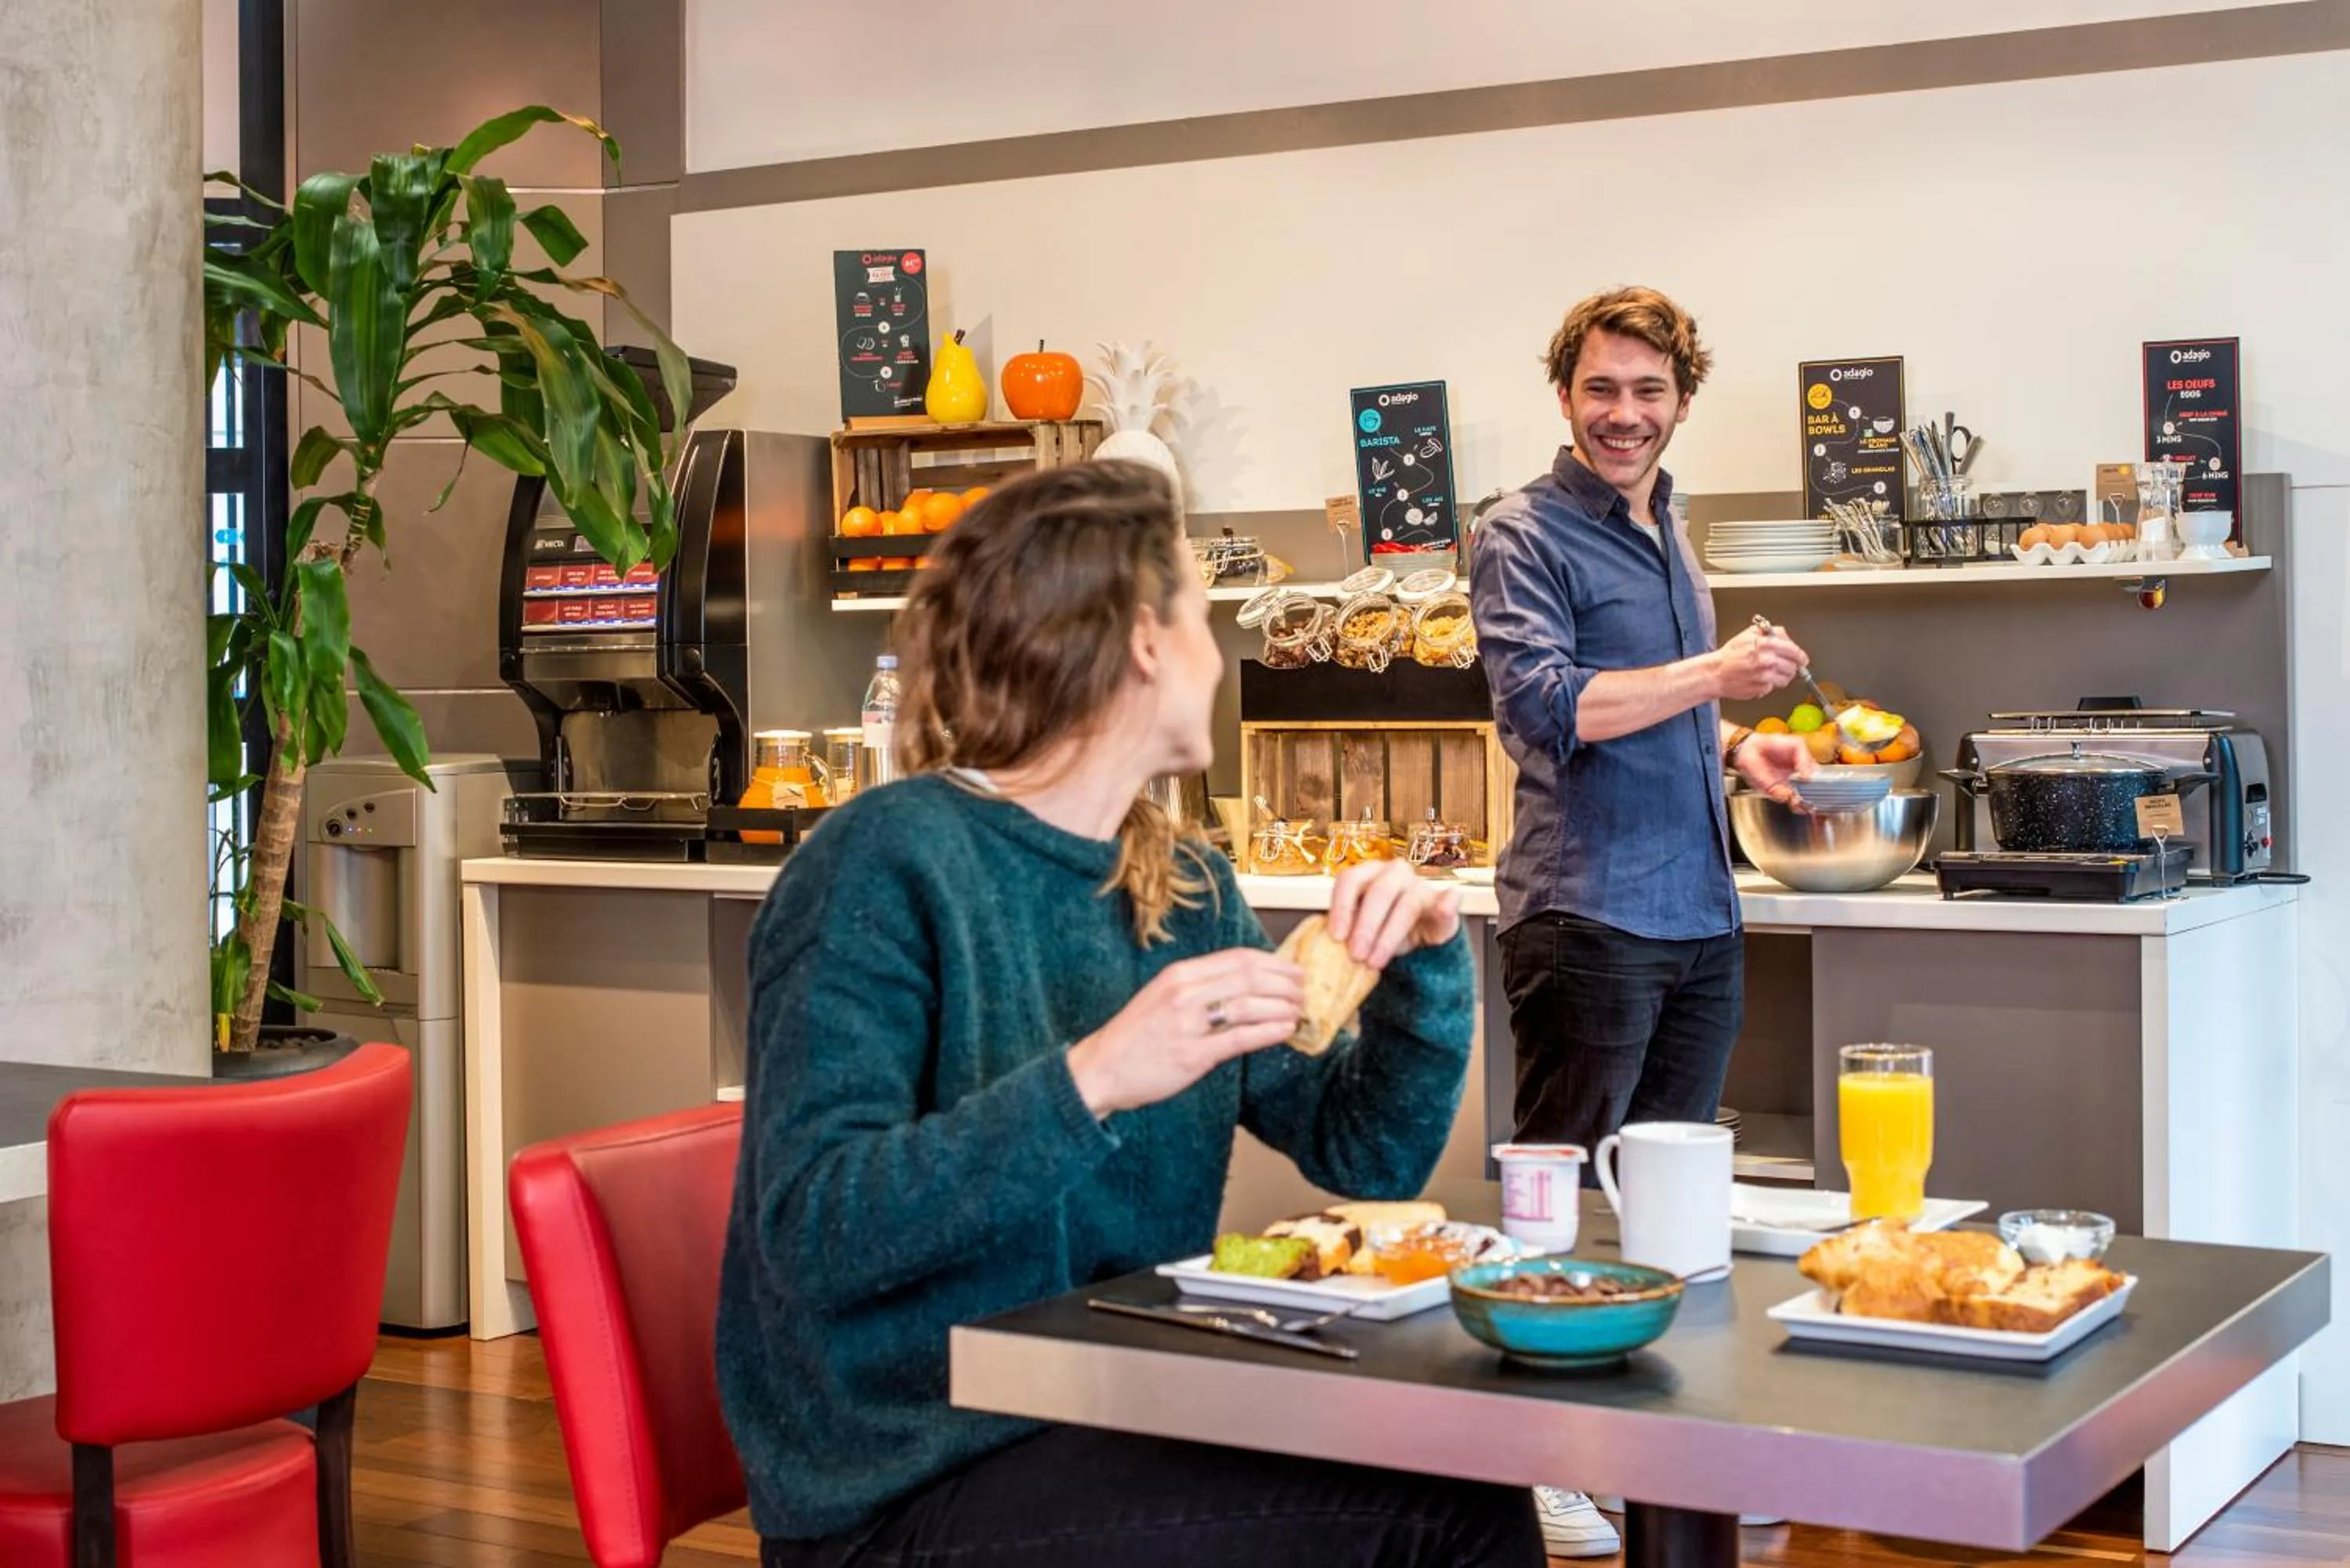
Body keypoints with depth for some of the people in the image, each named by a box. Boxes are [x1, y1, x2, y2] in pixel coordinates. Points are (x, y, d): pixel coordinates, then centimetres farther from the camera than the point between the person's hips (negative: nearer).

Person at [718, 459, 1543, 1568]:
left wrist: (1425, 963, -6)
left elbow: (1361, 1155, 11)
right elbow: (811, 1233, -22)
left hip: (1117, 1430, 7)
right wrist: (1089, 1080, -32)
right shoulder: (892, 860, -14)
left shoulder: (1186, 892, 9)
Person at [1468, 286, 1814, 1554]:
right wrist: (1709, 675, -24)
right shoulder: (1525, 534, -5)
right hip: (1587, 915, -8)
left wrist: (1738, 751, 10)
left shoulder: (1669, 540, 19)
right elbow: (1548, 705, -17)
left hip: (1700, 916, 8)